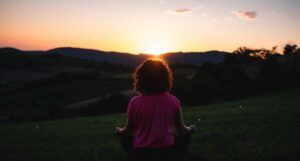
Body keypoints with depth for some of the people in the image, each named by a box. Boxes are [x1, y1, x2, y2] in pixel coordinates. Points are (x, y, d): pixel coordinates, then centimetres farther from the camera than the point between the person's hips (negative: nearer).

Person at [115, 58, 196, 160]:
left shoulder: (134, 102, -13)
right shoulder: (173, 101, -11)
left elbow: (128, 131, 2)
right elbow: (181, 131, 2)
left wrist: (119, 131, 25)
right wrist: (191, 128, 26)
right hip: (167, 152, 1)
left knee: (123, 135, 27)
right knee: (187, 133, 25)